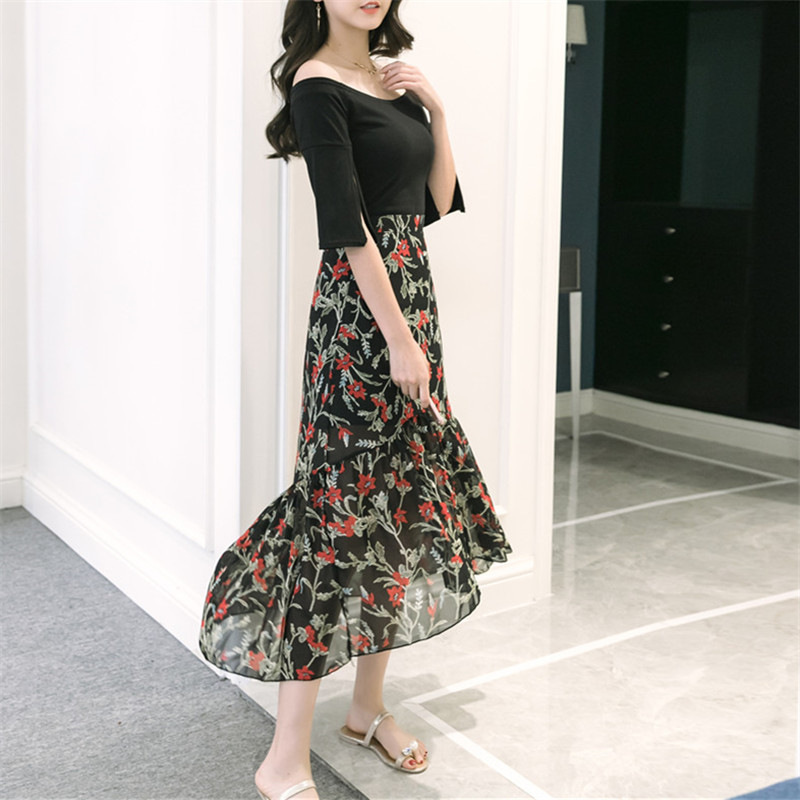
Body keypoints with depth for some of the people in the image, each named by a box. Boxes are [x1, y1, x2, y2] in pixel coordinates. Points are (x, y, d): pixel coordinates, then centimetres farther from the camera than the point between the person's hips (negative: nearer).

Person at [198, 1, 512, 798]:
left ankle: (368, 707, 24)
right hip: (359, 312, -9)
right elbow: (345, 225, -16)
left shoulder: (396, 80, 15)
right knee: (344, 505, -9)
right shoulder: (319, 84, -10)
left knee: (401, 503, 11)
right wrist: (399, 338, -18)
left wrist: (436, 110, 4)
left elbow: (438, 202, 14)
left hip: (411, 296, 9)